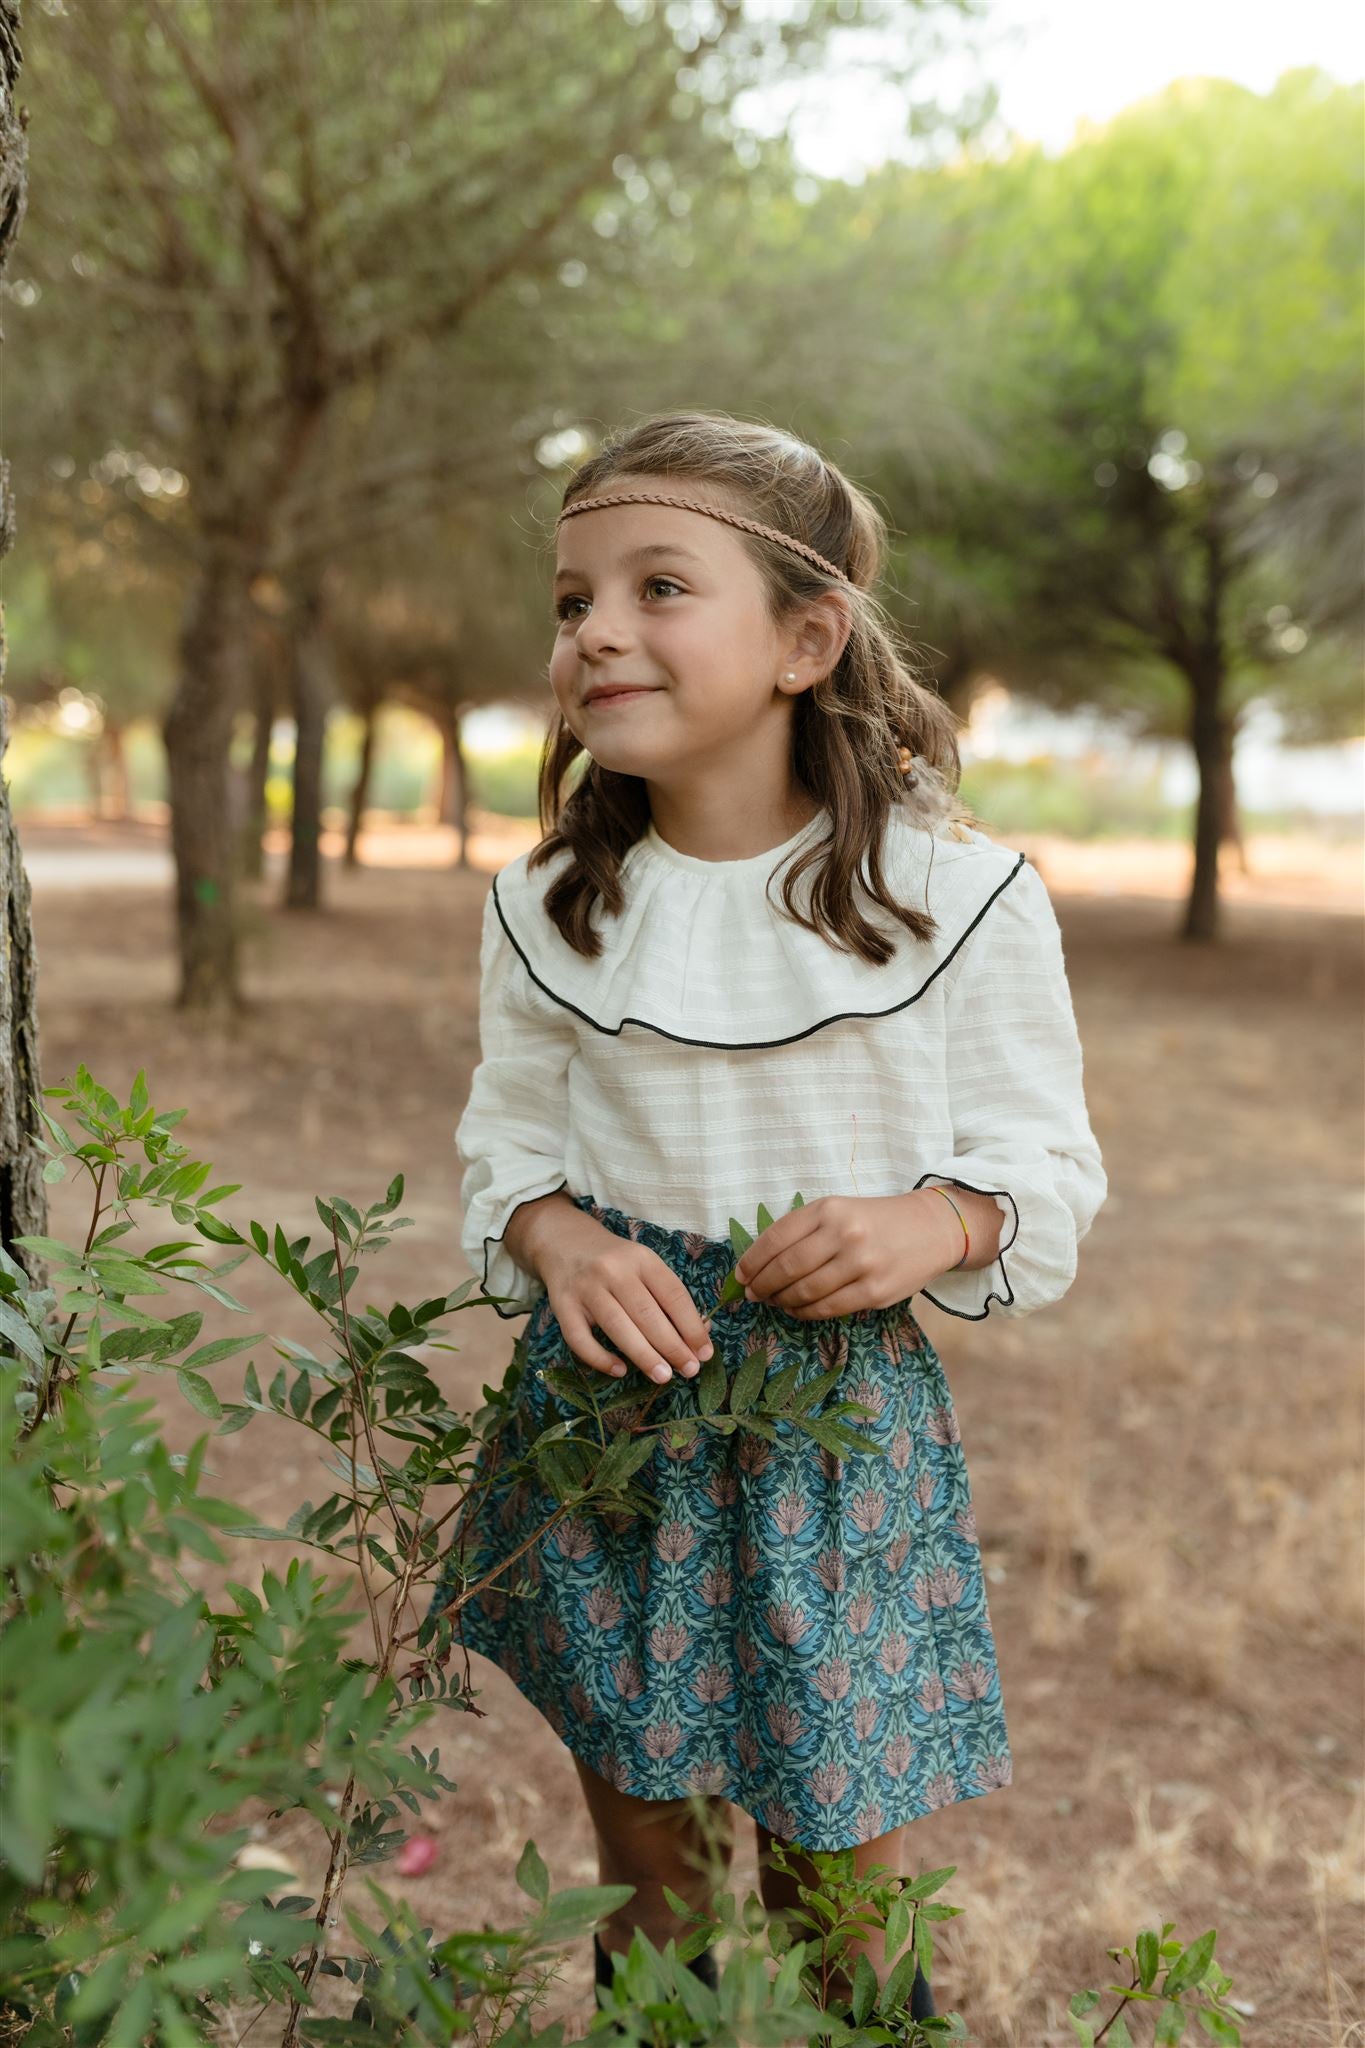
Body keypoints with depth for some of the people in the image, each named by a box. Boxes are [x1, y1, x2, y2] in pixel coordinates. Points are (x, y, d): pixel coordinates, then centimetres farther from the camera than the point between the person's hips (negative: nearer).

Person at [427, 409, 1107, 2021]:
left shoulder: (959, 900, -9)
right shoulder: (545, 909, -1)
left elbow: (1047, 1163, -2)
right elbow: (507, 1145, 8)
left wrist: (938, 1226, -22)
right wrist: (558, 1241, -13)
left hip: (842, 1418, -2)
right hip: (604, 1406, 2)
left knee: (840, 1858, 12)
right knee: (640, 1848, 17)